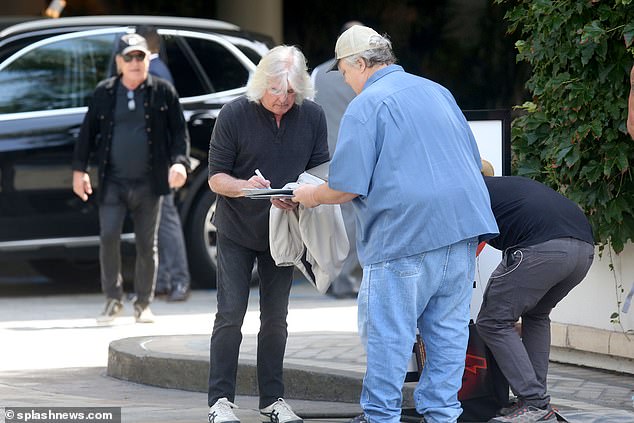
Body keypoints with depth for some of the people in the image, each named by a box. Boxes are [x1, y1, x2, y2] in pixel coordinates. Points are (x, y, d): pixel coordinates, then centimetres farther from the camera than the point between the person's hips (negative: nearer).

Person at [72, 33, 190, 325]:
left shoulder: (162, 92, 3)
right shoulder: (104, 93, 6)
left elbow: (179, 131, 4)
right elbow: (88, 131, 12)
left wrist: (179, 162, -12)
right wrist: (79, 169, 7)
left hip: (148, 183, 0)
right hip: (113, 181, 0)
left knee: (147, 244, 5)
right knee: (108, 236, -12)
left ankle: (143, 304, 16)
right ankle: (113, 299, 0)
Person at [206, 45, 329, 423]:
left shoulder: (312, 116, -7)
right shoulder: (234, 115, -15)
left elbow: (321, 169, 1)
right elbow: (216, 177, -10)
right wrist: (244, 187, -31)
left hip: (283, 232, 3)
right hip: (237, 232, -3)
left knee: (275, 318, 8)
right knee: (230, 315, -5)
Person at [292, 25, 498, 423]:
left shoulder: (365, 106, -6)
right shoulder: (438, 92, 16)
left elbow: (346, 188, -10)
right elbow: (473, 160, 22)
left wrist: (312, 195, 9)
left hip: (405, 234, -7)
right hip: (462, 225, 7)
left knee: (388, 332, 2)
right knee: (449, 328, 10)